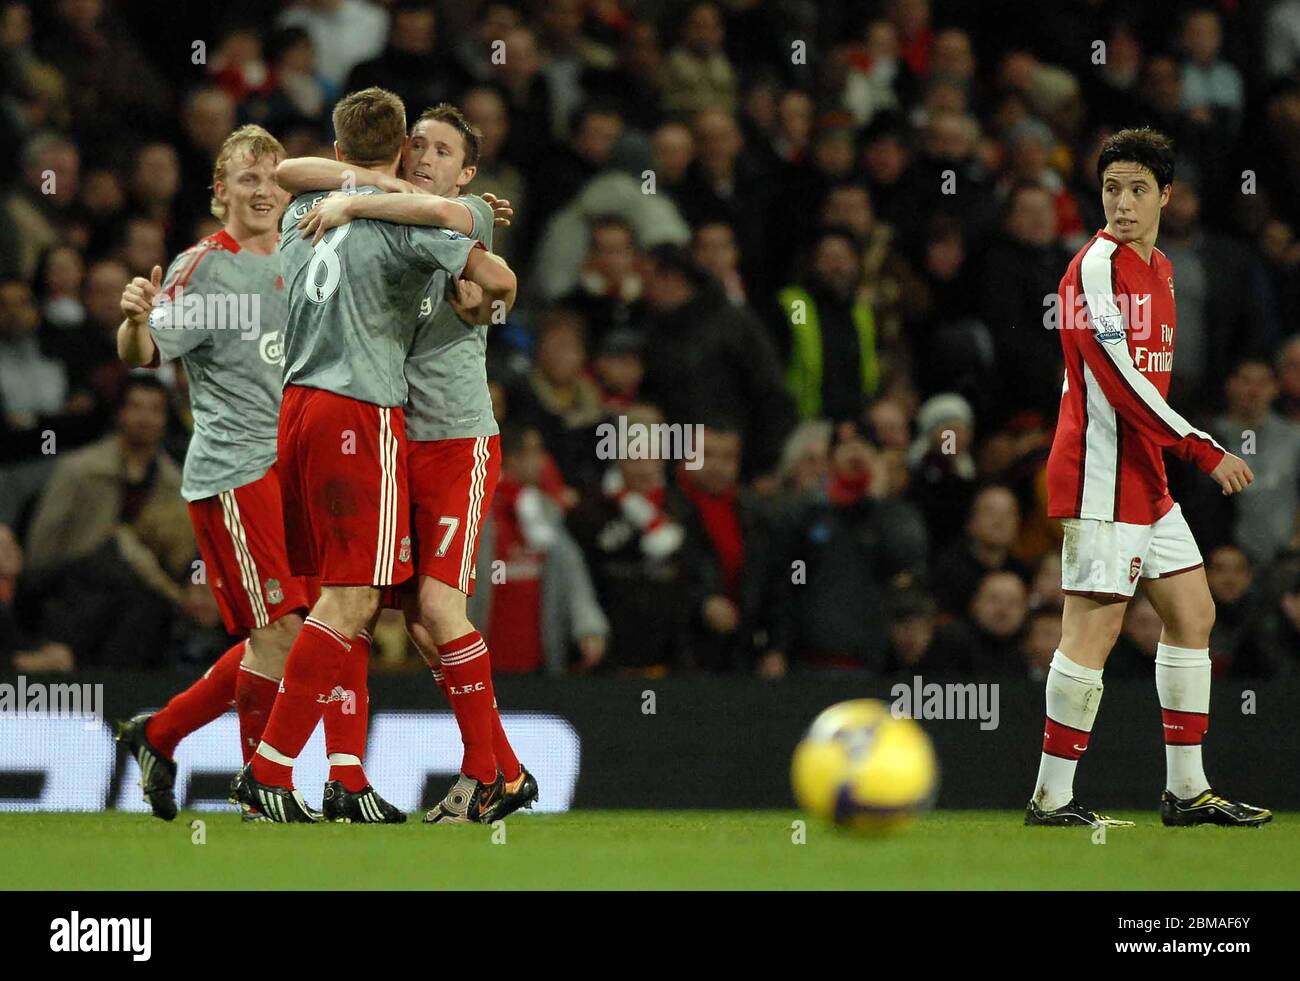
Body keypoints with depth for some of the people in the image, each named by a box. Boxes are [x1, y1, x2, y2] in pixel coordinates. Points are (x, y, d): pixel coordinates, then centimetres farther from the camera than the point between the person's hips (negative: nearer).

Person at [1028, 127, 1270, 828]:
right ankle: (1050, 799, -7)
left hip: (1145, 478, 10)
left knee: (1193, 614, 11)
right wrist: (1205, 452, -22)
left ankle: (1186, 790, 16)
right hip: (1102, 475, -10)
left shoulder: (1158, 268, 15)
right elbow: (1121, 381, -21)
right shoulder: (1098, 265, -14)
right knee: (1095, 628, -11)